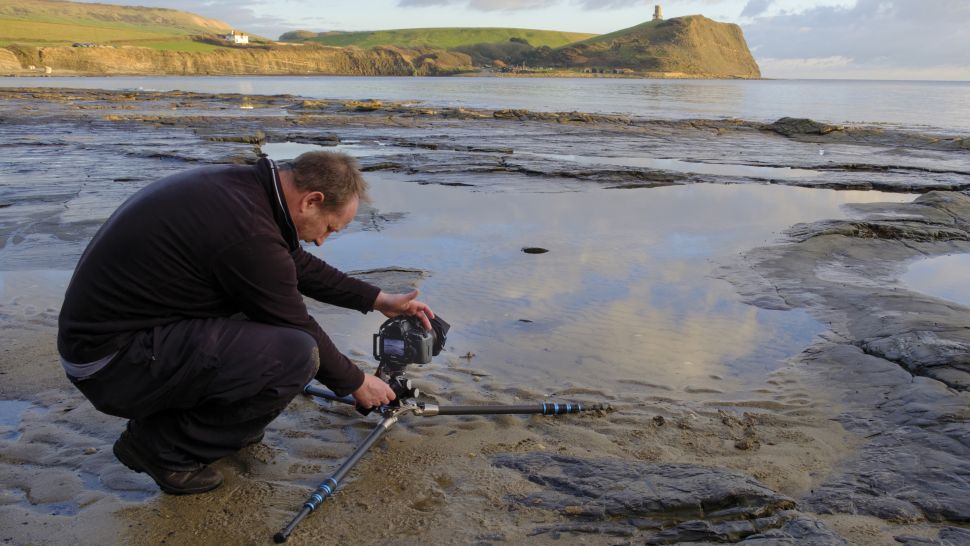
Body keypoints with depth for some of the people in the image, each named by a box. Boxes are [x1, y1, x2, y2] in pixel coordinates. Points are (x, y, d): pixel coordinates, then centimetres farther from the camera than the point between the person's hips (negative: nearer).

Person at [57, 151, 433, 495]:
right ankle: (161, 444, -3)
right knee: (293, 355, -22)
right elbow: (300, 335, -13)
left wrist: (379, 300, 17)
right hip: (113, 363, -10)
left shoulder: (245, 186, 1)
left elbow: (300, 266, 16)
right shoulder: (249, 234, -26)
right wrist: (356, 384, 4)